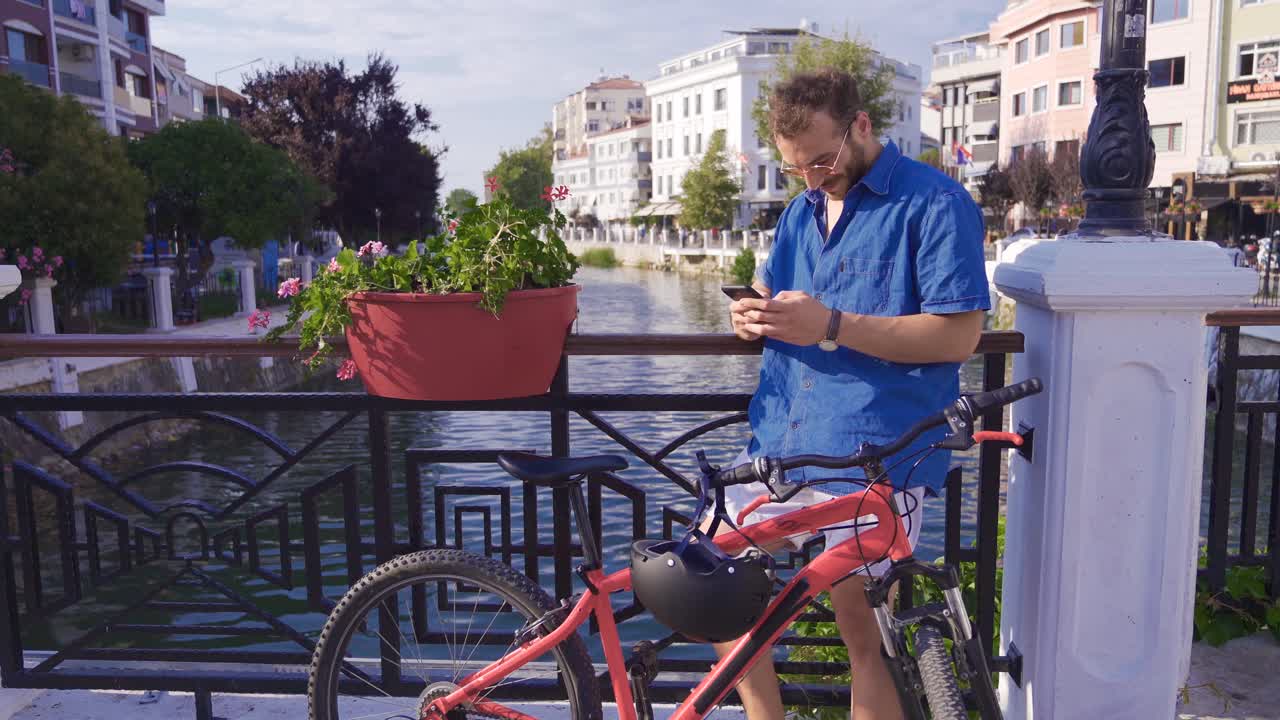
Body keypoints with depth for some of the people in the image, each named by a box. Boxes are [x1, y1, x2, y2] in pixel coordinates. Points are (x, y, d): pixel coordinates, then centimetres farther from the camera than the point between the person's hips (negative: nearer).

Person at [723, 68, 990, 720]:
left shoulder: (934, 203, -6)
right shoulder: (802, 209, 17)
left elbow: (959, 335, -14)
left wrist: (831, 326, -21)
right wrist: (755, 316, 0)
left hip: (873, 458, -7)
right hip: (778, 441, 7)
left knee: (865, 631, 0)